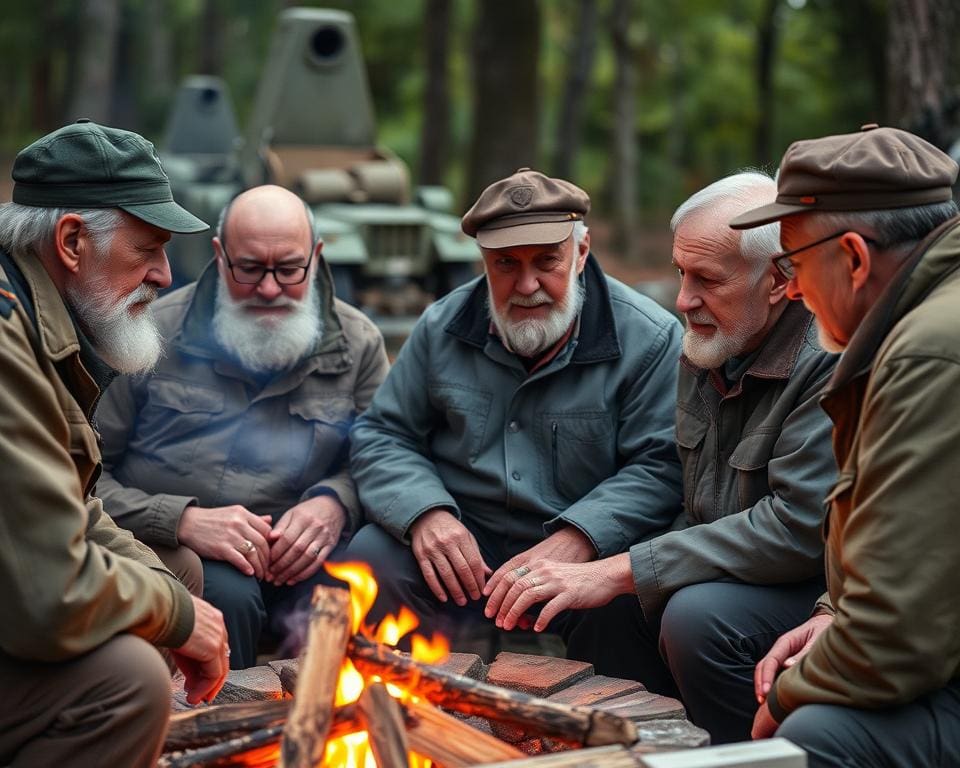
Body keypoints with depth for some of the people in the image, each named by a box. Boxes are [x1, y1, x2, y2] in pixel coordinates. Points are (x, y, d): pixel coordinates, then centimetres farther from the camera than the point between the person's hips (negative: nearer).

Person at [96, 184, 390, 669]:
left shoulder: (358, 343, 8)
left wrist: (335, 503, -12)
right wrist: (181, 520, -18)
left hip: (297, 556, 2)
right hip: (169, 550, -1)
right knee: (226, 592, -34)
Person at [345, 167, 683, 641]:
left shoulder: (649, 340, -5)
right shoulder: (443, 327, 6)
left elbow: (660, 466, -9)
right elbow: (381, 436, 10)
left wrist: (577, 540, -25)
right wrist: (424, 512, -12)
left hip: (582, 554, -2)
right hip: (461, 551, 2)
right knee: (373, 552, -25)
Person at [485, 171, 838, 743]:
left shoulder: (831, 363, -23)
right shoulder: (707, 347, 6)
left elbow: (799, 528, -30)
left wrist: (620, 572, -27)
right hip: (729, 576, 8)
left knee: (698, 617, -29)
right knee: (607, 623, -6)